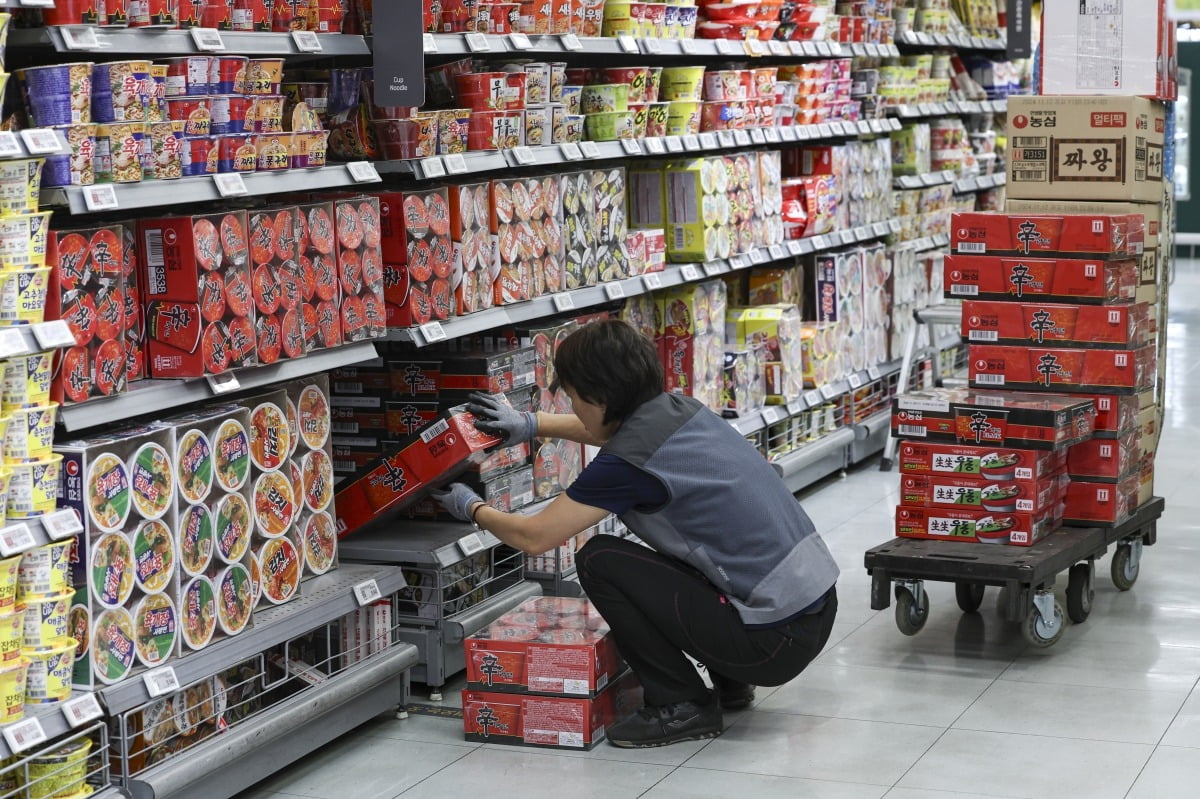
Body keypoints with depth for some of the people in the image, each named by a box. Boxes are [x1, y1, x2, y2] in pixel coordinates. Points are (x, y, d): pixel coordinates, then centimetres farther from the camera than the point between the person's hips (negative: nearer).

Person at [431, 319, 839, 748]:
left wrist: (471, 507, 13)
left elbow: (533, 537, -6)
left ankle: (682, 705, 3)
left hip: (774, 641, -9)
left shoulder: (628, 464, -17)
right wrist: (531, 424, 33)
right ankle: (730, 683, 24)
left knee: (599, 560, -6)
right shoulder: (680, 409, 7)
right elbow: (618, 428, 32)